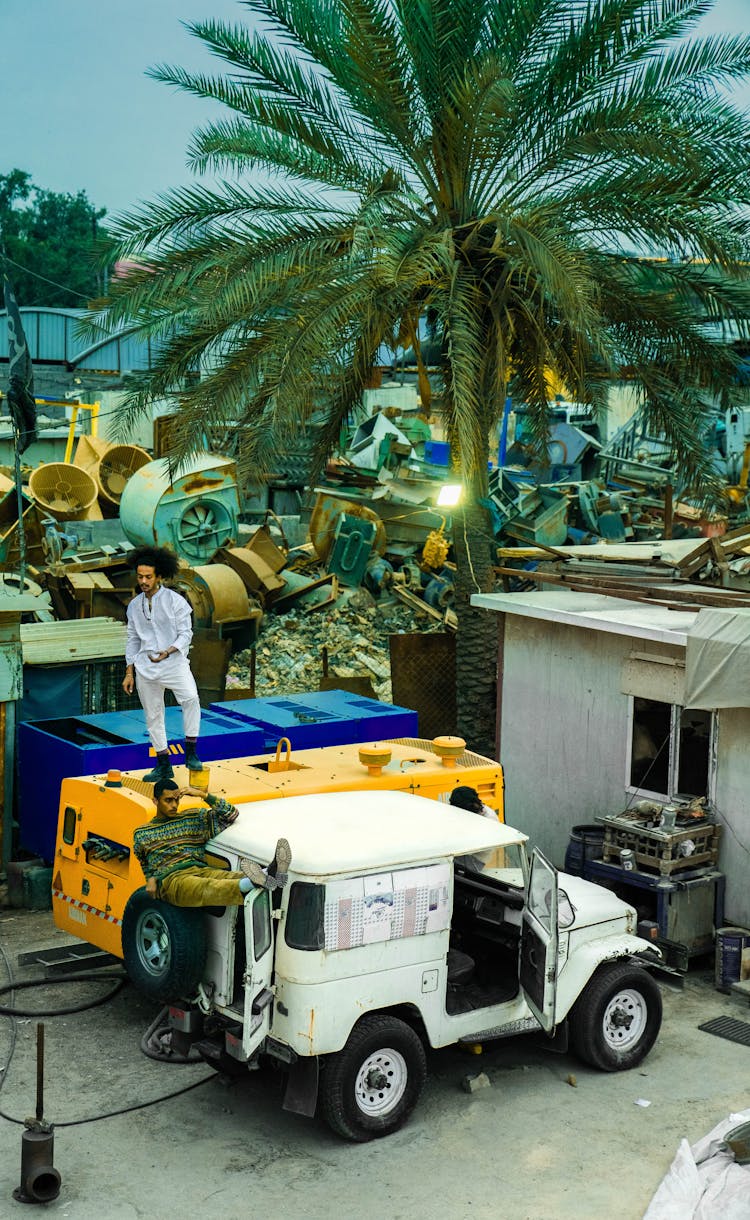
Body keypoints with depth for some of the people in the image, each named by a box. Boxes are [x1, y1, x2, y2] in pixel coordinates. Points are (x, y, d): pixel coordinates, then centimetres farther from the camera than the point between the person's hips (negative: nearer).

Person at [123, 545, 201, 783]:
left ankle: (191, 753, -21)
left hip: (174, 663, -4)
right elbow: (132, 639, 17)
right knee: (153, 715, 8)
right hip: (145, 667, 5)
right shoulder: (134, 606, 10)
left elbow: (186, 634, -6)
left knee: (190, 698, -29)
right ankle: (163, 765, 19)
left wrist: (167, 652, -23)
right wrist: (129, 672, 13)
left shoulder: (176, 601, -4)